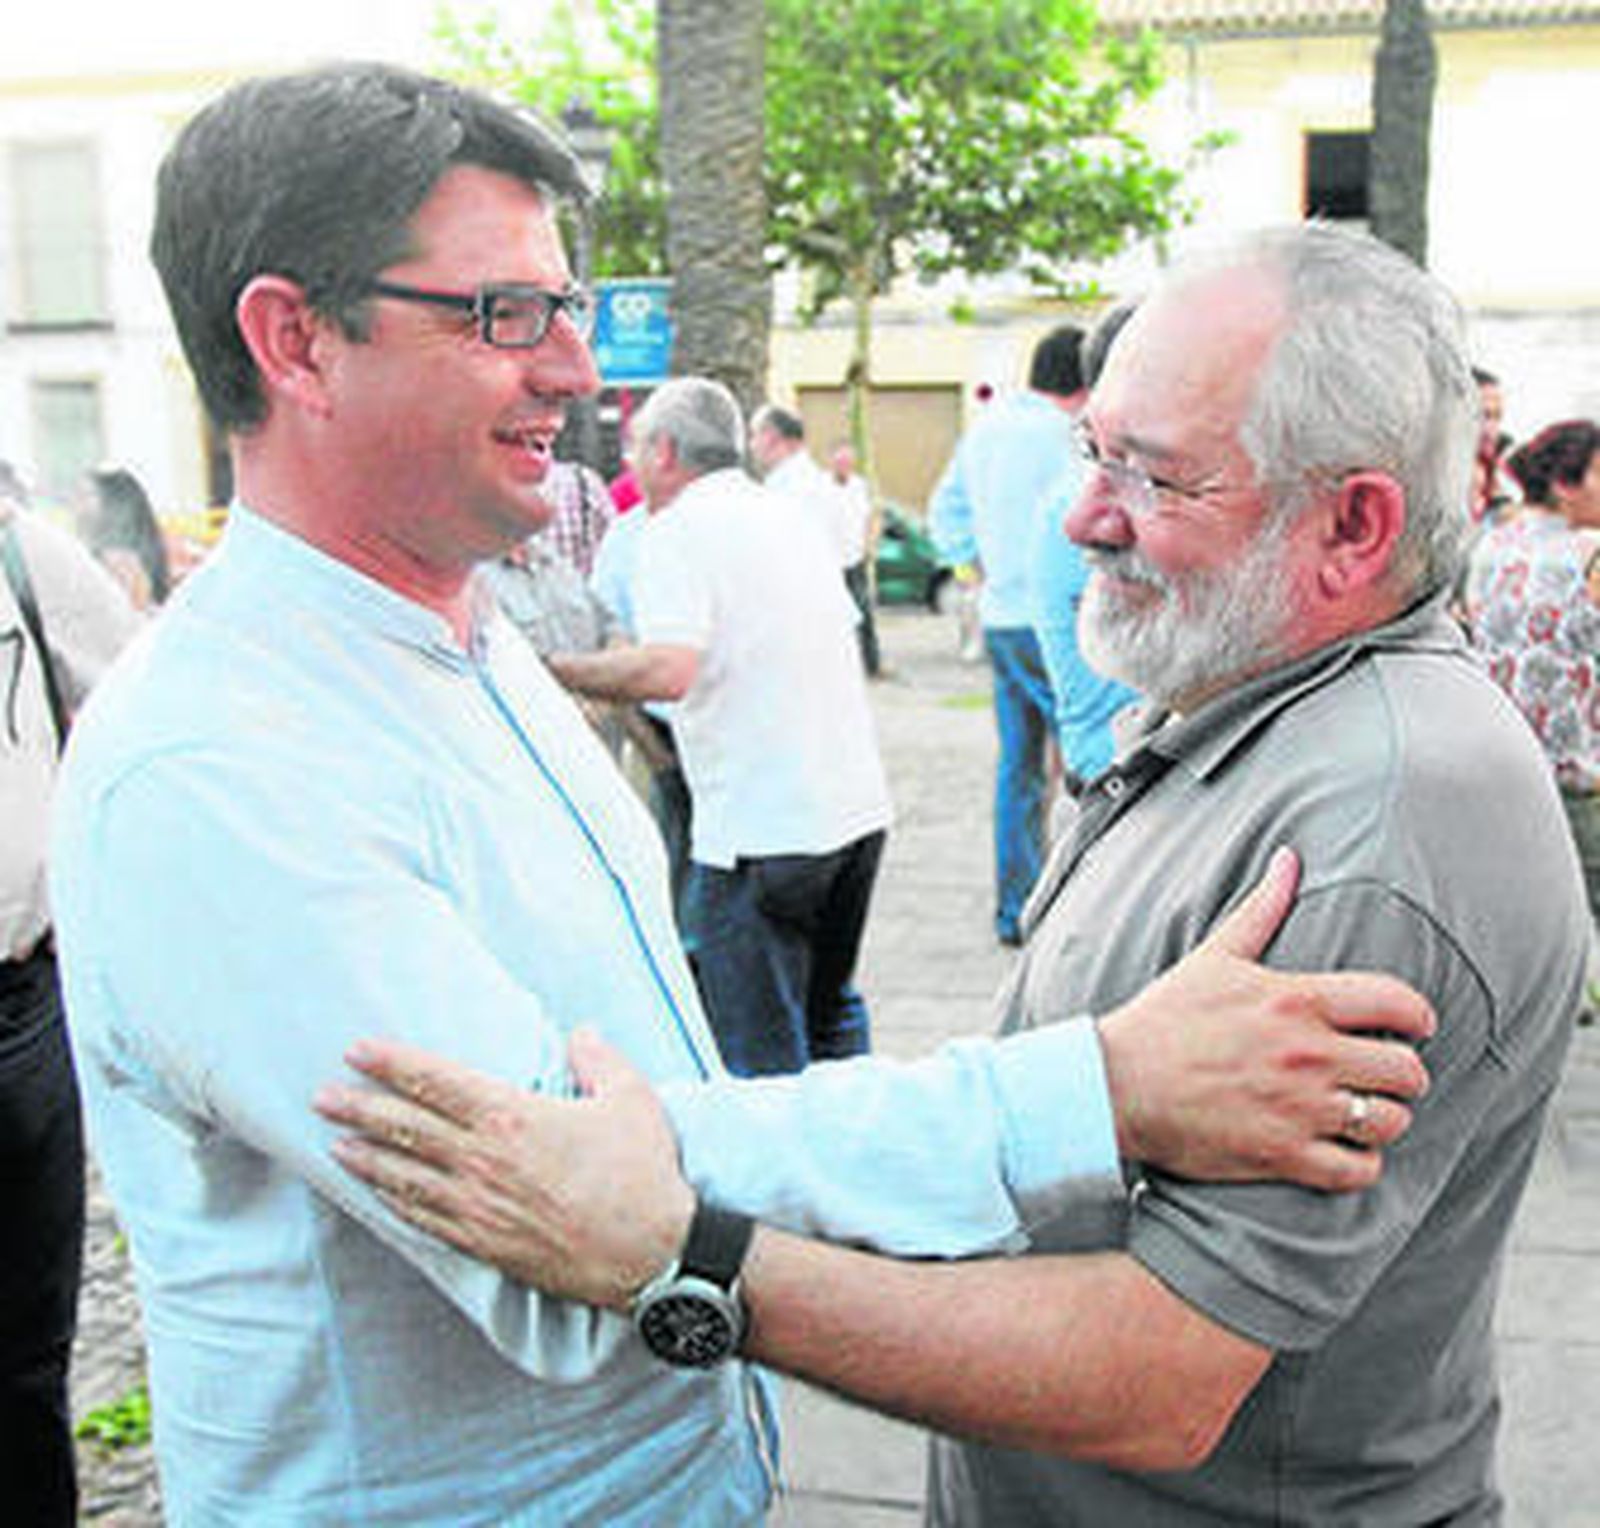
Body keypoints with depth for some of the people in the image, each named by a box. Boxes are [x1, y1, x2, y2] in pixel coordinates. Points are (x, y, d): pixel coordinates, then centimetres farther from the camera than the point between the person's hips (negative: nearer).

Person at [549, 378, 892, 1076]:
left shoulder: (677, 530, -8)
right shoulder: (795, 514, 15)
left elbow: (668, 670, -23)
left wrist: (552, 669, -14)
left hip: (761, 829, -8)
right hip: (860, 806, 8)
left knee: (759, 1054, -1)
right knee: (830, 1011, 24)